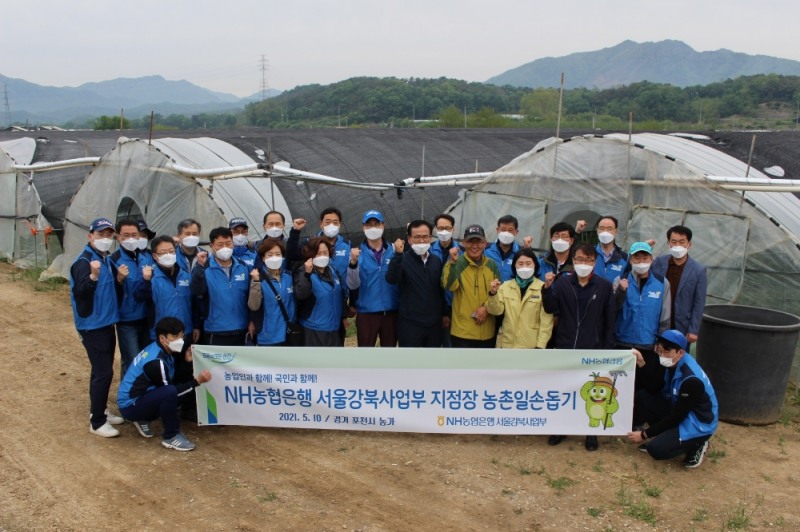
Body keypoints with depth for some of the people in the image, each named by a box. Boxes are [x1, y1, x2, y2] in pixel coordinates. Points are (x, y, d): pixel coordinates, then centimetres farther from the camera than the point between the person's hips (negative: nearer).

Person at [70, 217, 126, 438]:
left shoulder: (107, 261, 10)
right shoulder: (83, 262, -16)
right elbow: (80, 293, -26)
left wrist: (120, 279, -5)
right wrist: (93, 276, -42)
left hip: (107, 323, 9)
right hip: (92, 326, -8)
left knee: (103, 370, 16)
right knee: (103, 372, -8)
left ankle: (99, 411, 30)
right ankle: (97, 422, 2)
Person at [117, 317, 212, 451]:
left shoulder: (161, 349, 1)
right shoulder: (156, 361, -26)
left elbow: (175, 380, 5)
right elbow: (169, 390, -19)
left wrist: (186, 361, -5)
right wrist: (197, 381, -21)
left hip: (143, 396, 9)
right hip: (130, 406, -9)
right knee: (170, 392, -32)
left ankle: (144, 418, 14)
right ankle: (171, 436, -13)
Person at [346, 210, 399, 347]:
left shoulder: (394, 251, 0)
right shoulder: (357, 253, -3)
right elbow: (352, 285, -14)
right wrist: (353, 263, -28)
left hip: (391, 312, 2)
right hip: (366, 313, -2)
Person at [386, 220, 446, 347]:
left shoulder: (436, 260, 9)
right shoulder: (403, 260, -6)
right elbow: (391, 279, -25)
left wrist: (444, 313, 15)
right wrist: (398, 254, -35)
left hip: (434, 323, 5)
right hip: (410, 323, -5)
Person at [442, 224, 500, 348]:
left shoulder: (492, 265, 7)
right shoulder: (457, 263, -6)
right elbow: (449, 286, -22)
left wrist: (487, 308, -6)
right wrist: (453, 262, -33)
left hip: (487, 331, 5)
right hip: (463, 330, -5)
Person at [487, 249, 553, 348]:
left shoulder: (543, 288, -5)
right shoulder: (505, 286, 4)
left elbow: (546, 321, -6)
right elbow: (496, 311, -2)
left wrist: (540, 345, -10)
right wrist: (493, 294, -20)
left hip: (531, 346, -3)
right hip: (508, 344, 3)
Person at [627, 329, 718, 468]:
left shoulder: (691, 380, -30)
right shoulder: (672, 362, -7)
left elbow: (676, 417, -24)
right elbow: (654, 389, -3)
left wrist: (645, 434, -18)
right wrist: (642, 364, -18)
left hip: (698, 424, -8)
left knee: (655, 449, -23)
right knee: (642, 396, -8)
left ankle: (696, 444, 1)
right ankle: (662, 436, 4)